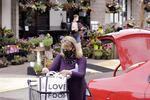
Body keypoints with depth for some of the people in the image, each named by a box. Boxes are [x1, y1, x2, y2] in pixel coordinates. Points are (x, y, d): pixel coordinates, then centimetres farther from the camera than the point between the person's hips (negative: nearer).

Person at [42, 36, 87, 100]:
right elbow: (51, 69, -4)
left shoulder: (81, 59, -5)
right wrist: (46, 71, -28)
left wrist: (69, 72, -40)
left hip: (78, 92, -1)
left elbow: (81, 74, -20)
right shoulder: (60, 57, 3)